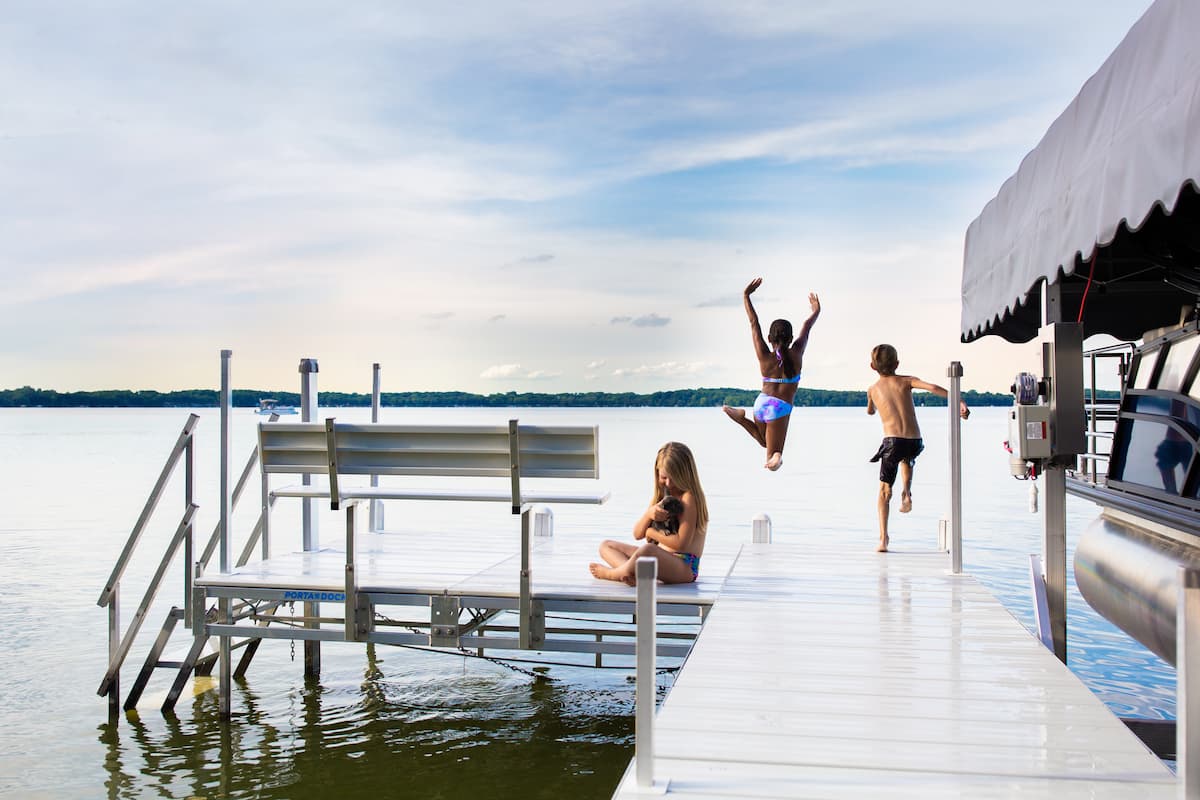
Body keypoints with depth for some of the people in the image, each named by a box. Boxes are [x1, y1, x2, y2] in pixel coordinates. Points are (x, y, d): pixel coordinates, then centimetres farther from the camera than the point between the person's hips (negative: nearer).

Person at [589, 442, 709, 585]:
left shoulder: (689, 498, -9)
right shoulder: (660, 496, 15)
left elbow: (681, 543, -19)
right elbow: (637, 534, 11)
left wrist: (650, 532, -5)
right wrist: (649, 514, -11)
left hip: (684, 566, -9)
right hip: (659, 558, 9)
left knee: (647, 550, -41)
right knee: (606, 546, 8)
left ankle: (613, 573, -12)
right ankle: (636, 573, -23)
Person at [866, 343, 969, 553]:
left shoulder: (872, 390, 13)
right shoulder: (905, 381, 9)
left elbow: (870, 411, 34)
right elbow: (933, 388, -8)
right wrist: (959, 402, -12)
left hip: (892, 441, -2)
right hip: (915, 442, 2)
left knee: (884, 490, 8)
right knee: (906, 458, 40)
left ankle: (883, 538, -3)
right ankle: (906, 493, 16)